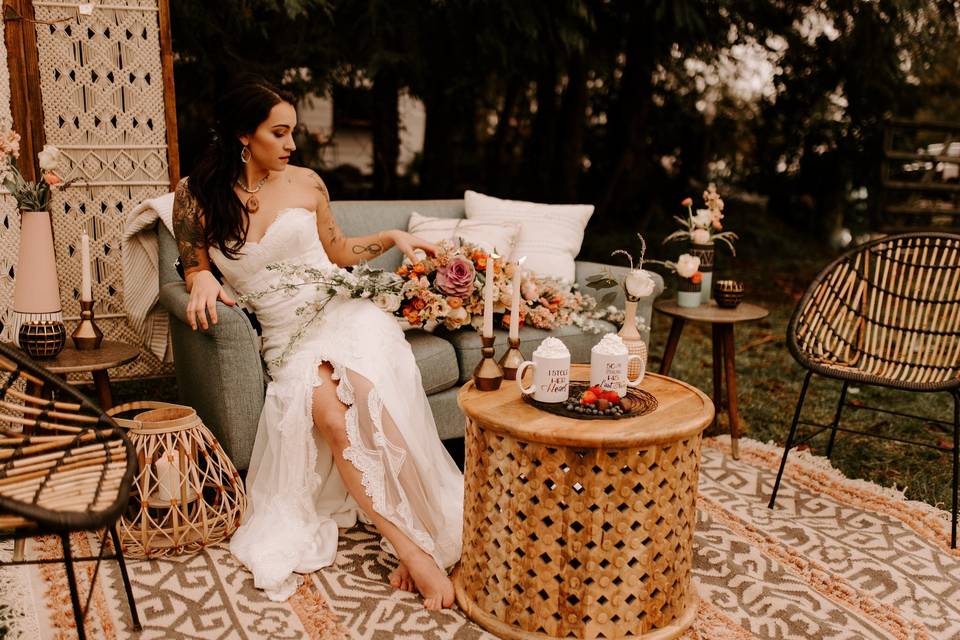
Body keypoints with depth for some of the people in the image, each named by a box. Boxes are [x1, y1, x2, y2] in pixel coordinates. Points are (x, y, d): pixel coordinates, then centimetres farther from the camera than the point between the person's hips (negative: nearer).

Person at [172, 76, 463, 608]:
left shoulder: (305, 182, 7)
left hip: (342, 312, 1)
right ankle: (410, 545, -28)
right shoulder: (196, 194, 4)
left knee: (366, 392, -32)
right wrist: (202, 280, -9)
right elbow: (194, 263, 14)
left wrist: (393, 237, 10)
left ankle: (417, 545, -28)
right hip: (286, 337, 0)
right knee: (328, 412, -31)